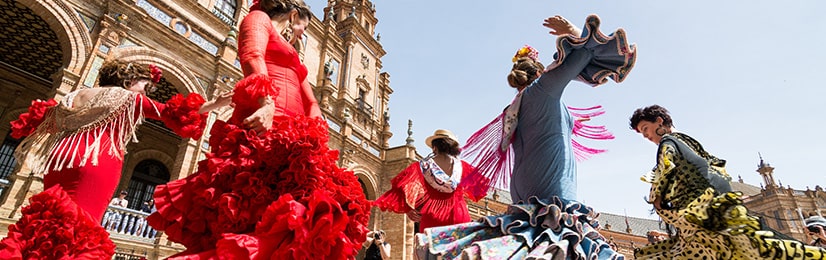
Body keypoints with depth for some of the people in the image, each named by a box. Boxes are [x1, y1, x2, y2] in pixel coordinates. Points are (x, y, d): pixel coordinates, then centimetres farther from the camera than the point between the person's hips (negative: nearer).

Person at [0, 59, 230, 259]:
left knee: (50, 216, 10)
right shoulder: (130, 98, 6)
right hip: (98, 162, -7)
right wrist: (214, 104, -9)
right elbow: (170, 111, -4)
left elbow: (43, 117, 32)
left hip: (62, 158, 7)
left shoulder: (78, 94, 25)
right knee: (78, 227, -10)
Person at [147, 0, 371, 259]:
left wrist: (313, 134, 7)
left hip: (291, 135, 8)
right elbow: (252, 56, -7)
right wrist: (266, 101, -26)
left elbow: (311, 103, 28)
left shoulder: (292, 58, 36)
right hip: (263, 125, -8)